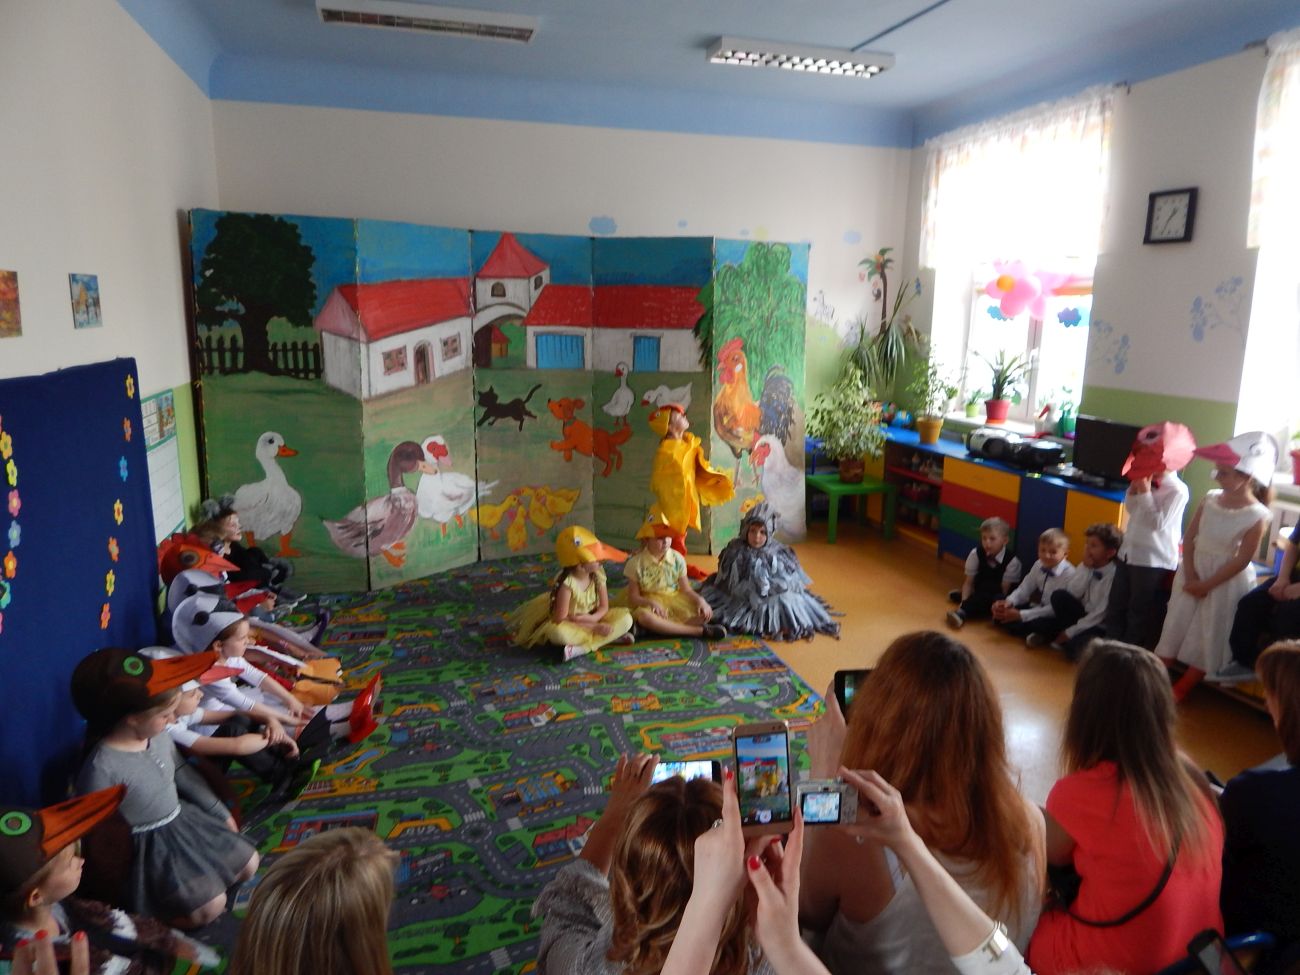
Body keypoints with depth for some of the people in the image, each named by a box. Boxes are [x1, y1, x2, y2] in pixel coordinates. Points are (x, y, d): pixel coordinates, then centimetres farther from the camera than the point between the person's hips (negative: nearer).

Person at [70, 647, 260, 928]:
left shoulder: (158, 736, -8)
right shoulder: (102, 768, -30)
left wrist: (220, 811, 16)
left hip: (183, 821, 8)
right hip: (150, 846, -8)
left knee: (248, 864, 10)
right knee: (210, 907, -15)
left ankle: (170, 892, 18)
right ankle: (147, 913, 7)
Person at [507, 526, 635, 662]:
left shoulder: (598, 575, -12)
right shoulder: (566, 583, -27)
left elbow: (604, 607, -5)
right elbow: (561, 619, -26)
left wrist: (592, 618, -28)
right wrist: (594, 627, -28)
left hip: (593, 621, 5)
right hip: (571, 626, -5)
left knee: (626, 618, -18)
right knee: (557, 631, -39)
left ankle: (583, 648, -26)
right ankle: (611, 637, -27)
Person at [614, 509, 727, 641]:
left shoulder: (677, 559, -2)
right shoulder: (636, 563, -8)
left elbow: (686, 589, 1)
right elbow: (634, 597, -7)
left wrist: (699, 599, -20)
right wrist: (651, 603, -27)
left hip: (675, 600, 2)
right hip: (649, 602, -2)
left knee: (706, 613, -20)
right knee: (643, 616, -40)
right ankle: (700, 631, -32)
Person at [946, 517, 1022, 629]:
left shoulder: (1012, 560, -18)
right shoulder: (976, 554, -10)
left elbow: (1005, 589, -18)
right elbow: (969, 582, -10)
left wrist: (997, 605, -33)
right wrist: (964, 602, -25)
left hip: (998, 599, -3)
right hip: (980, 593, 3)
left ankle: (962, 613, -43)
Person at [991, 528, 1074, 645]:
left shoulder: (1069, 574, -21)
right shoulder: (1038, 565, 0)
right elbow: (1024, 588, 4)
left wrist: (1021, 615, -27)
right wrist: (1009, 602, -19)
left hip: (1055, 618, -6)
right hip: (1039, 608, 6)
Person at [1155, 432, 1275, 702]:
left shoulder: (1257, 516, -18)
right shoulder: (1210, 499, -4)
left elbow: (1240, 561, -16)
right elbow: (1189, 538, -1)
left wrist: (1206, 585, -14)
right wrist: (1190, 575, -10)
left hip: (1227, 583, -4)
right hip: (1193, 572, 4)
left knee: (1208, 637, 7)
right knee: (1176, 625, 11)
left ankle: (1180, 689, 20)